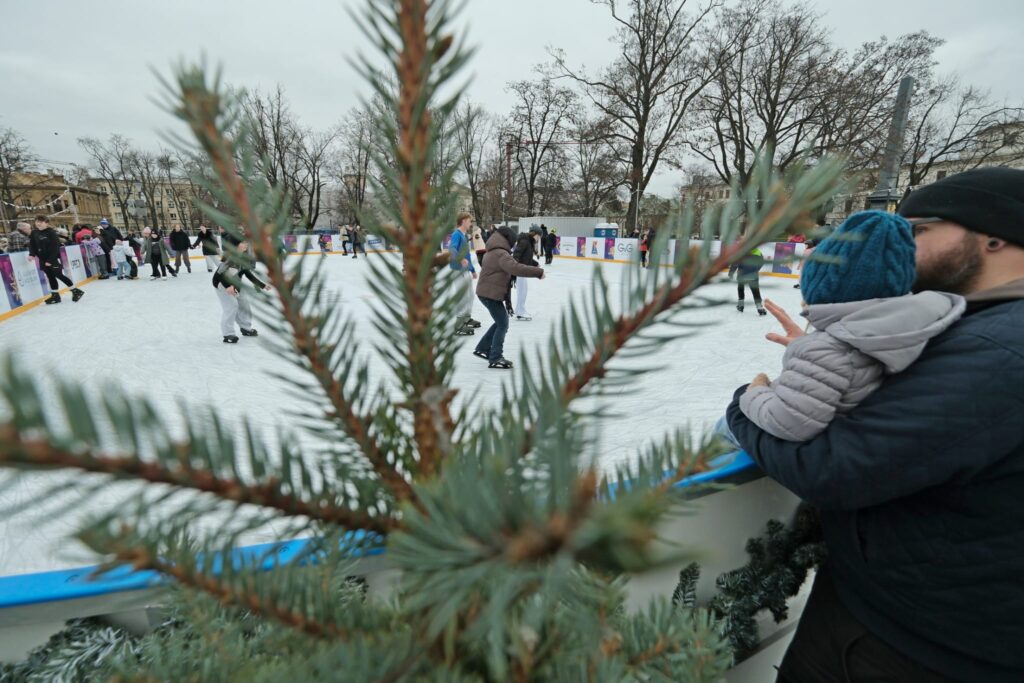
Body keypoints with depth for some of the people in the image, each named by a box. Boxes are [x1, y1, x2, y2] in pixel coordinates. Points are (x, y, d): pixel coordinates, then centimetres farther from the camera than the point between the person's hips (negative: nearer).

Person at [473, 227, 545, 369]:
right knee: (503, 324, -4)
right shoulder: (501, 254, -18)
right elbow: (516, 268, -32)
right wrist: (538, 272, -30)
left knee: (501, 321, 18)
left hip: (487, 292, 10)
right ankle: (495, 359, -1)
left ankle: (482, 348, 25)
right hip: (491, 294, -10)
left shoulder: (493, 252, 16)